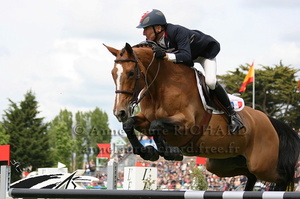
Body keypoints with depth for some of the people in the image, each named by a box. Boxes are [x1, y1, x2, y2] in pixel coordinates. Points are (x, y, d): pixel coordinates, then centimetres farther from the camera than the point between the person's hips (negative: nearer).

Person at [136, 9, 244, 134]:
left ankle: (232, 114, -11)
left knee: (210, 81, -28)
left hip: (206, 50, -8)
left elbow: (186, 57, -51)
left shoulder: (177, 32, -42)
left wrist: (166, 56, -66)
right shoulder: (151, 41, -20)